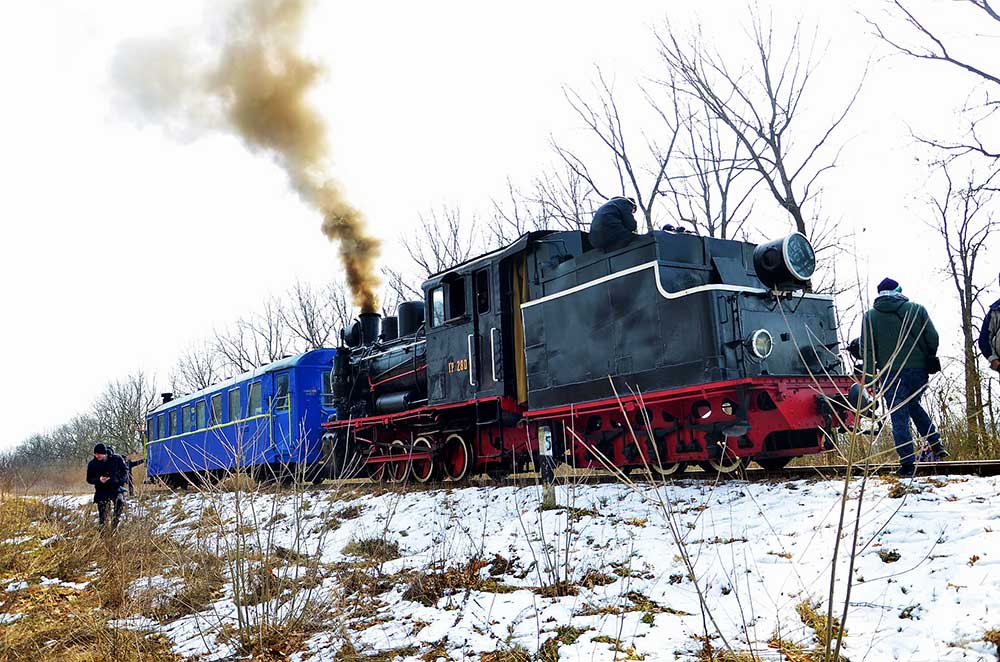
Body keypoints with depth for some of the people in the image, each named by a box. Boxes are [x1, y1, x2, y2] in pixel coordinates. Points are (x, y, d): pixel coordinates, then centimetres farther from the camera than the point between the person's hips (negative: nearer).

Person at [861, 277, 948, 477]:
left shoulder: (870, 316, 3)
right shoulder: (916, 309, 5)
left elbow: (866, 349, 0)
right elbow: (933, 338, 2)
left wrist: (869, 377, 3)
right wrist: (928, 360, 18)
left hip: (891, 374, -2)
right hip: (919, 370, 2)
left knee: (899, 417, 2)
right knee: (913, 405, 26)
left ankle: (907, 464, -2)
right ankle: (935, 443, 15)